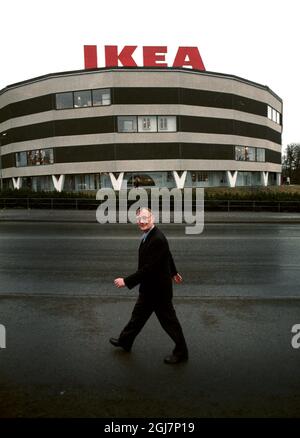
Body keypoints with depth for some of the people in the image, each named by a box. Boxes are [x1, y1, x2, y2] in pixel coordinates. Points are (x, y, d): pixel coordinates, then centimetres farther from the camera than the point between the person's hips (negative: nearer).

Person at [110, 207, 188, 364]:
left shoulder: (157, 239, -29)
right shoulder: (148, 235, 2)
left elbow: (148, 268, -31)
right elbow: (168, 255, 16)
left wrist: (126, 281, -27)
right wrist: (173, 272, 30)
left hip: (158, 289, -9)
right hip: (149, 288, 9)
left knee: (168, 320, 8)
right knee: (138, 315, 24)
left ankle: (181, 352, 28)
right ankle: (125, 341, 43)